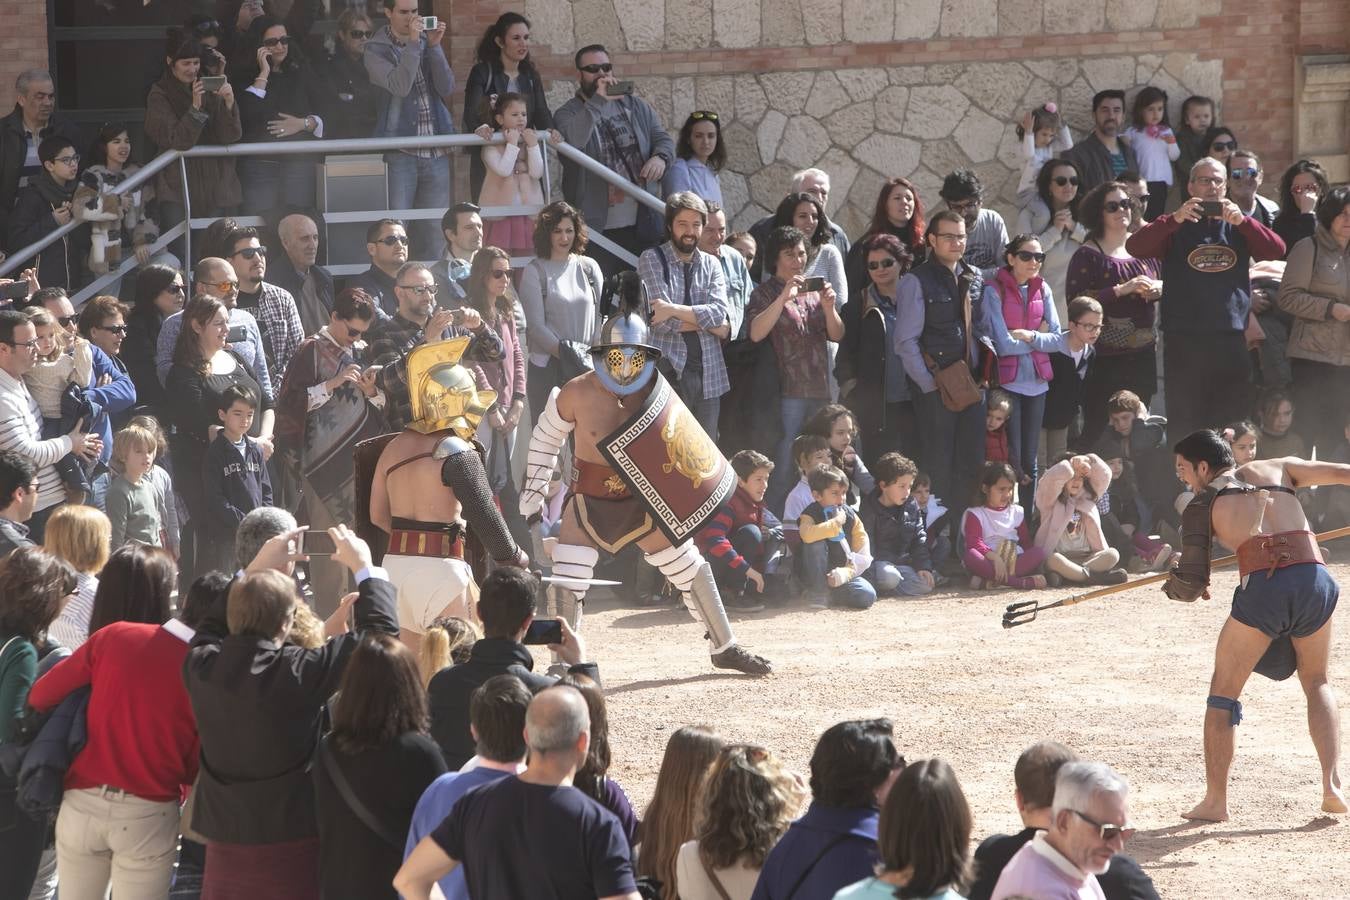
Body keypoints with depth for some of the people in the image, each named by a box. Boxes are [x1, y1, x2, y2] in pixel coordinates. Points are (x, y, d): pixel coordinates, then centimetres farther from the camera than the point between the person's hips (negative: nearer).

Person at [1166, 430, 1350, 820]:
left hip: (1261, 587, -3)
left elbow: (1191, 585, 9)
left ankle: (1215, 801, 10)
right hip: (1315, 579, 3)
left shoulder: (1201, 506, 14)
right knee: (1316, 682, 26)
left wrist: (1170, 585, 32)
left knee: (1224, 689, 15)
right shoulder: (1278, 468, 22)